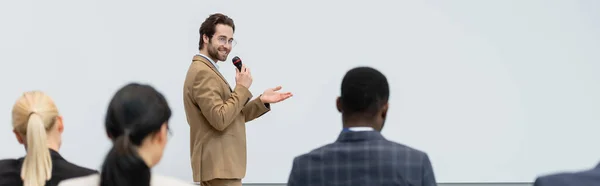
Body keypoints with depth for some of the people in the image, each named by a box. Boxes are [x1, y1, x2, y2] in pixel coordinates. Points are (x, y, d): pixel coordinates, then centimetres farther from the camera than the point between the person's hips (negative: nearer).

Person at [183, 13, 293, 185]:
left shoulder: (207, 70, 18)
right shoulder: (202, 72, -15)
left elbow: (232, 116, 17)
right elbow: (220, 119, -23)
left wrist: (262, 100, 6)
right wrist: (242, 88, -15)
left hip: (216, 164, 11)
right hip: (219, 166, -11)